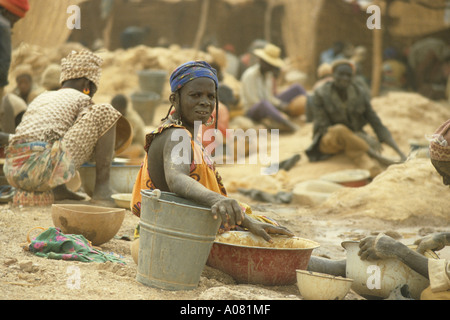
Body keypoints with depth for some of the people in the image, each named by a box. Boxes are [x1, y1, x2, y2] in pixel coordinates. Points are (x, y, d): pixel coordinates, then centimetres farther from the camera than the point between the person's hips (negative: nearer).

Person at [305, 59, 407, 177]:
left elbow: (376, 124, -4)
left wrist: (399, 152, -15)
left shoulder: (360, 94, -5)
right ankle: (375, 155, -36)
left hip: (354, 139, 3)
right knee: (340, 130, -38)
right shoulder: (320, 95, -13)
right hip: (328, 141, -3)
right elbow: (324, 127, -16)